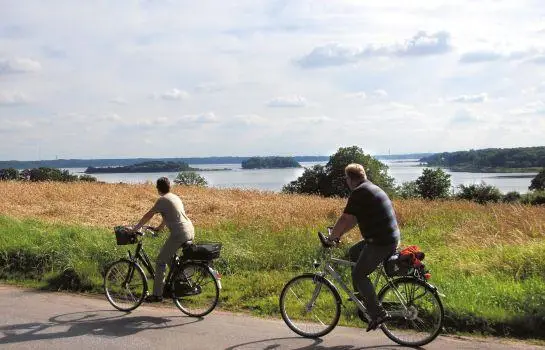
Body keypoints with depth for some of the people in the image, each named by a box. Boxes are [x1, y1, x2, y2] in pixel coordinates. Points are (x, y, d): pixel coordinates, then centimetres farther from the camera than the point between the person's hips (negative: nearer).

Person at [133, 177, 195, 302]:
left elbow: (148, 216, -3)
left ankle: (157, 294, 1)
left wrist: (135, 228, 6)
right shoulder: (175, 197, 20)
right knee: (170, 258, 25)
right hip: (190, 231, 9)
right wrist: (159, 227, 40)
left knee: (161, 262, -1)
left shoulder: (162, 200, -6)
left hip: (179, 234, -9)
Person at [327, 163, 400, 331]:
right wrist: (338, 233, 22)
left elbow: (345, 219, -13)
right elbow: (354, 219, 23)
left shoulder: (359, 193, -14)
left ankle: (378, 314, -3)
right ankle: (361, 294, 27)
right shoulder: (373, 189, 18)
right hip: (391, 238, 10)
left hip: (381, 242, -10)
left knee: (359, 275, -2)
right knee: (353, 252, 23)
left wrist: (332, 237, 0)